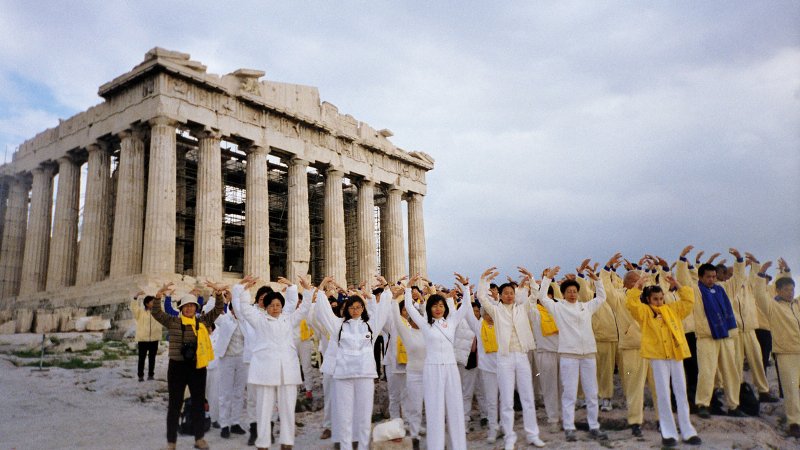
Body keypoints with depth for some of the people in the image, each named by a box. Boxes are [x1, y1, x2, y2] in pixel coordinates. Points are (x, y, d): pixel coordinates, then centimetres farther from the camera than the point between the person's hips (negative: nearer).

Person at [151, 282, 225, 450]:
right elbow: (156, 313, -7)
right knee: (175, 403, 7)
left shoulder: (203, 321, 6)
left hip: (198, 367, 2)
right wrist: (159, 295, -22)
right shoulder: (173, 322, 1)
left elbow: (218, 310, 5)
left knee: (199, 402, 10)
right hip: (177, 367, -2)